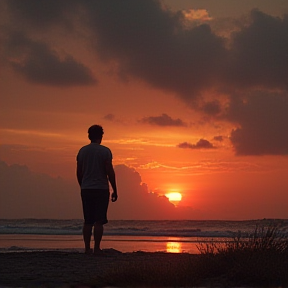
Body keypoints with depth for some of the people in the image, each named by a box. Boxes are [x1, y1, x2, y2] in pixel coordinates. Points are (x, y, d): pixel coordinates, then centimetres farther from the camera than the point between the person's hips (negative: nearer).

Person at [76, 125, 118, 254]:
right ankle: (96, 248, -4)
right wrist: (115, 190, -2)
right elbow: (110, 172, -9)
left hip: (86, 190, 4)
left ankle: (87, 248, 6)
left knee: (88, 221, 8)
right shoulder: (105, 151, -6)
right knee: (99, 221, -2)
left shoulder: (82, 151, 7)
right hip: (101, 189, -4)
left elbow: (79, 173, 11)